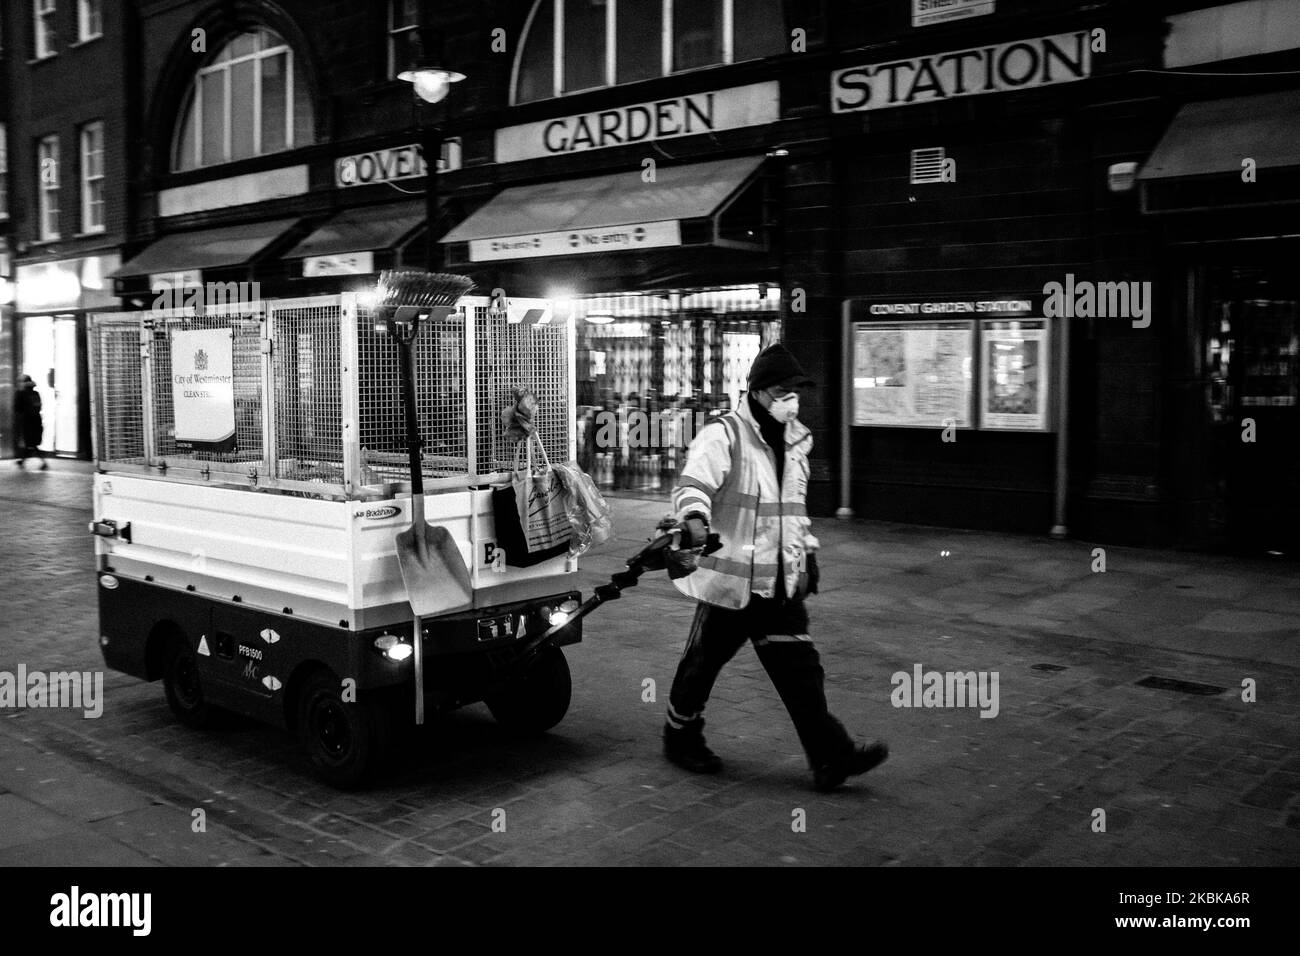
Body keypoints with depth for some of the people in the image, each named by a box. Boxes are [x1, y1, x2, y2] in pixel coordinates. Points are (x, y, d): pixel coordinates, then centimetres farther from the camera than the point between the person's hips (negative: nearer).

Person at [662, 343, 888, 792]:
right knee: (704, 659, 9)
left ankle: (830, 758, 2)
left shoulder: (794, 441, 13)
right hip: (730, 576, -6)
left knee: (798, 666, 2)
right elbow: (693, 485, -25)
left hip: (781, 579, 6)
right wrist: (694, 520, -45)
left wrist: (808, 550, 22)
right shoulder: (723, 435, -12)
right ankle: (681, 738, 30)